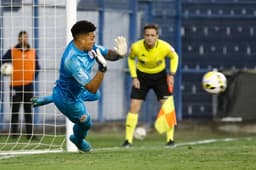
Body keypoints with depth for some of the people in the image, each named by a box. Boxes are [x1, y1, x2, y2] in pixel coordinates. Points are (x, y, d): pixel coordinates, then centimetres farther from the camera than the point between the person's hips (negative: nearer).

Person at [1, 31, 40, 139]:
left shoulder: (33, 52, 8)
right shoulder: (12, 52, 0)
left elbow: (37, 67, 15)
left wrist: (34, 77, 3)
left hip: (28, 86, 2)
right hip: (15, 86, -2)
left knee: (28, 110, 4)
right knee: (15, 110, 1)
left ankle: (29, 133, 5)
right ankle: (14, 133, 6)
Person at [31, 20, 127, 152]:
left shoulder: (88, 46, -18)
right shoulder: (73, 60, -43)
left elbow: (108, 54, -9)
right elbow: (92, 88, -42)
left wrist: (118, 53, -32)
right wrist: (102, 69, -54)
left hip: (78, 90, 9)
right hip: (68, 100, -9)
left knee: (95, 96, 36)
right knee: (85, 123, 11)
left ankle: (49, 99, 37)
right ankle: (78, 141, 51)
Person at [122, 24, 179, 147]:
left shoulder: (165, 47, -25)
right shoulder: (136, 47, -24)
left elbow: (174, 57, -2)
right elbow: (131, 58, 0)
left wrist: (171, 74, -11)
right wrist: (134, 77, -6)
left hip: (160, 76, 0)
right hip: (142, 76, 0)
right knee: (134, 106, -8)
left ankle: (170, 139, 0)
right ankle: (128, 140, -4)